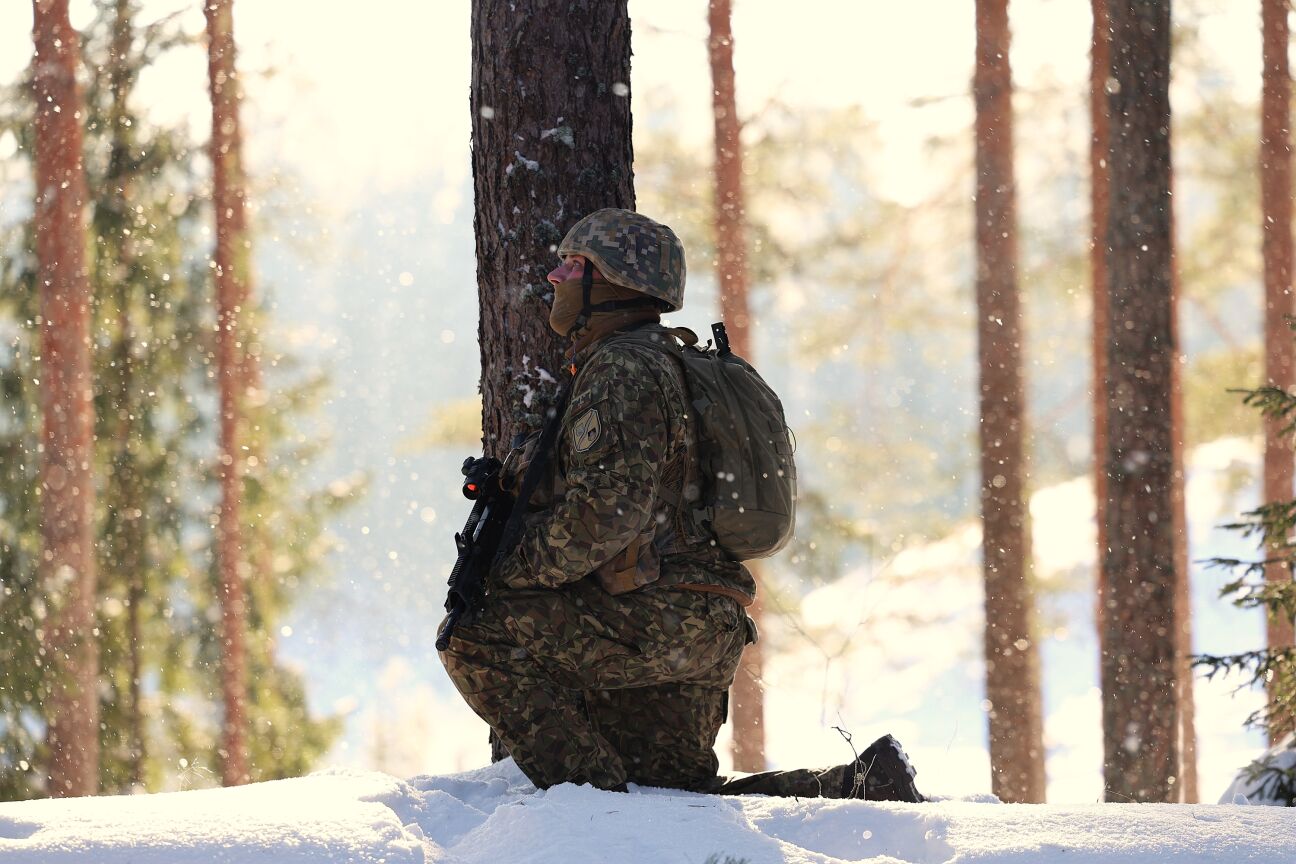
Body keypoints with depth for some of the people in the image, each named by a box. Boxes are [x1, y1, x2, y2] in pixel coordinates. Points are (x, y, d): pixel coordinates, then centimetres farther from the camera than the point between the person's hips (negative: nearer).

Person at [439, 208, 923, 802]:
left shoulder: (621, 372, -11)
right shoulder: (664, 365, 24)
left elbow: (605, 512, -23)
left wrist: (514, 574, -13)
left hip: (662, 616, -11)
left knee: (474, 639, -12)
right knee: (681, 790, 16)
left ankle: (592, 796, -17)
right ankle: (861, 786, 7)